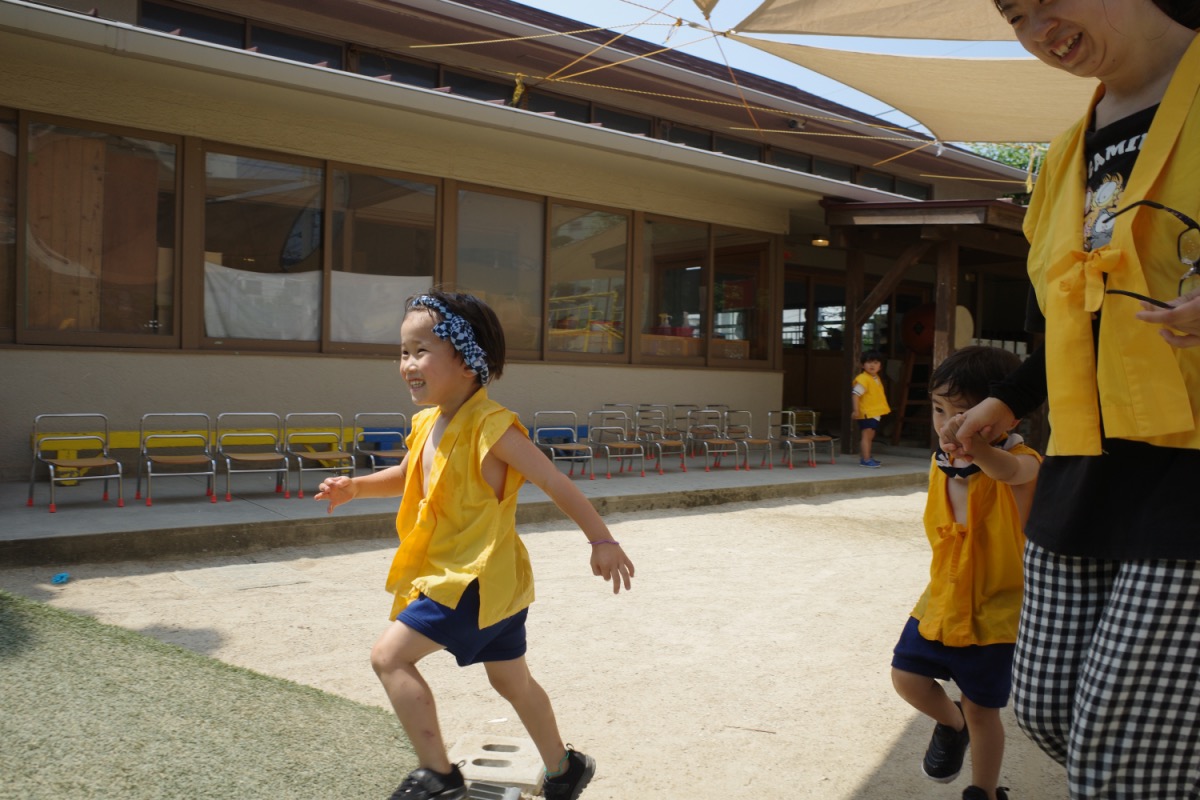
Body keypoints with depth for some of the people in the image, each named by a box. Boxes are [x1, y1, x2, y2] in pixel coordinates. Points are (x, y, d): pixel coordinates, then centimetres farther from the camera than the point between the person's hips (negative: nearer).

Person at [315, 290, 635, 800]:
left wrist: (601, 540, -13)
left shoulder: (490, 425, -21)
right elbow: (406, 477, 23)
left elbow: (555, 483, -17)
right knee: (511, 681, 22)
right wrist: (354, 487, 6)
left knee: (390, 656, -12)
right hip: (495, 583, 9)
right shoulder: (428, 422, 4)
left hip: (478, 580, -9)